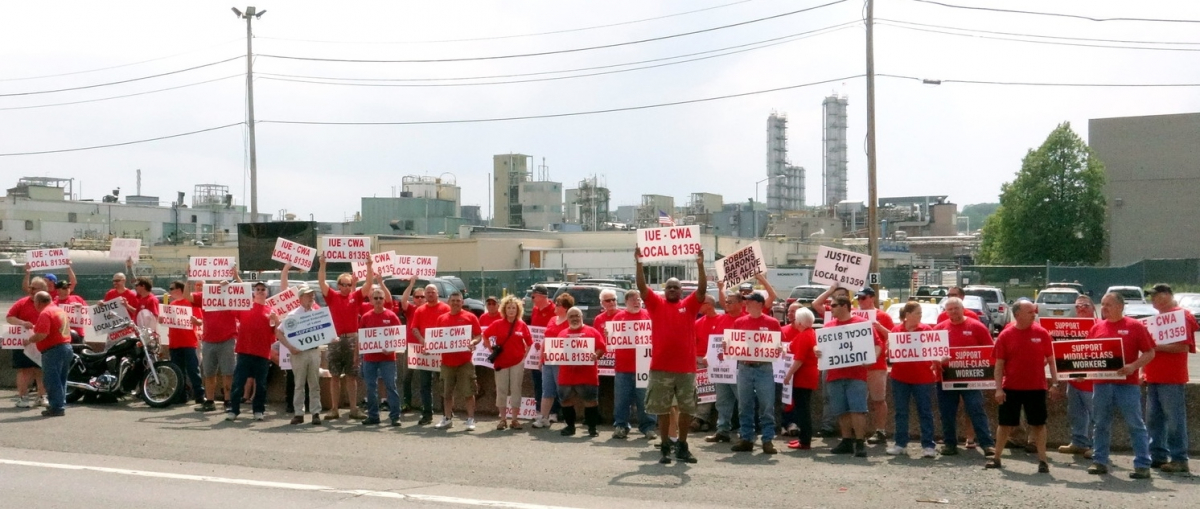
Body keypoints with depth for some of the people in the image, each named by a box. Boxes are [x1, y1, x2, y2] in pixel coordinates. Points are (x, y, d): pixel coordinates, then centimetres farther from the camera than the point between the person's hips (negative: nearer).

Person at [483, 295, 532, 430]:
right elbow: (485, 336, 8)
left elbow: (529, 342, 7)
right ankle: (502, 419, 13)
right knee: (501, 390, 5)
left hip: (517, 362, 0)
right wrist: (492, 349, 1)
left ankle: (515, 419, 10)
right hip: (501, 362, 0)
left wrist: (524, 356, 0)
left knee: (516, 390, 4)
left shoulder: (522, 325, -2)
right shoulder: (497, 324, -3)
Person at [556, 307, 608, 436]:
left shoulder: (592, 331, 4)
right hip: (566, 376, 3)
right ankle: (570, 426, 22)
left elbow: (602, 348, -2)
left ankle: (592, 428, 9)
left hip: (587, 376, -3)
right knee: (566, 402, 9)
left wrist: (596, 355, -21)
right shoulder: (562, 333, 14)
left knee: (590, 402, -1)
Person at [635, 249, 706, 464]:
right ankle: (665, 448, 15)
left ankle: (682, 447, 21)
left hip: (686, 368, 1)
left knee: (687, 409, 8)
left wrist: (700, 265, -18)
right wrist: (639, 264, -18)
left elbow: (702, 289, -6)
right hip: (660, 368, -1)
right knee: (662, 409, 6)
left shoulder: (689, 305, 6)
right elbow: (642, 287, -6)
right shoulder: (656, 303, 5)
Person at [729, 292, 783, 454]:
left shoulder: (772, 323, 1)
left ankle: (768, 440, 3)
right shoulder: (739, 322, 8)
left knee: (767, 406, -2)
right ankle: (745, 439, 13)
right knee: (745, 406, 7)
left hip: (764, 369, -3)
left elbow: (779, 345, 5)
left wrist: (778, 351, -16)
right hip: (744, 369, 3)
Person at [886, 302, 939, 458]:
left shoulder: (926, 329, -1)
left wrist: (936, 363, -18)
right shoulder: (896, 330, 2)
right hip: (900, 377, 2)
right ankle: (900, 443, 17)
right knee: (901, 411, 9)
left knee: (925, 411, 2)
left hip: (923, 377, -2)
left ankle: (928, 445, 6)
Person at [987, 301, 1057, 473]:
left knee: (1038, 424, 6)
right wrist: (998, 388, -7)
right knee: (1005, 423, 8)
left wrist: (1055, 382, -4)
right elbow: (999, 364, -1)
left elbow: (1051, 360, 4)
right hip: (1011, 388, 0)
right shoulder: (1005, 336, -3)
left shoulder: (1041, 333, -1)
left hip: (1036, 388, 0)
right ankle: (996, 458, 19)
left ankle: (1042, 460, 14)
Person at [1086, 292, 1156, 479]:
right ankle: (1100, 461, 18)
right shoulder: (1097, 327, 11)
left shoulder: (1135, 326, 0)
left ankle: (1143, 465, 2)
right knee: (1102, 425, 10)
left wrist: (1133, 366, -17)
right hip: (1101, 384, 4)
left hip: (1127, 384, -4)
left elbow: (1150, 353, -2)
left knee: (1135, 425, -1)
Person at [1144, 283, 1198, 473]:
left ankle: (1179, 459, -1)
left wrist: (1156, 346, -20)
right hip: (1154, 378, 9)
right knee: (1153, 419, 10)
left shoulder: (1181, 316, -7)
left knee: (1175, 419, -5)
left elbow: (1184, 347, -18)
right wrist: (1144, 371, 16)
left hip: (1172, 379, -9)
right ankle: (1158, 456, 17)